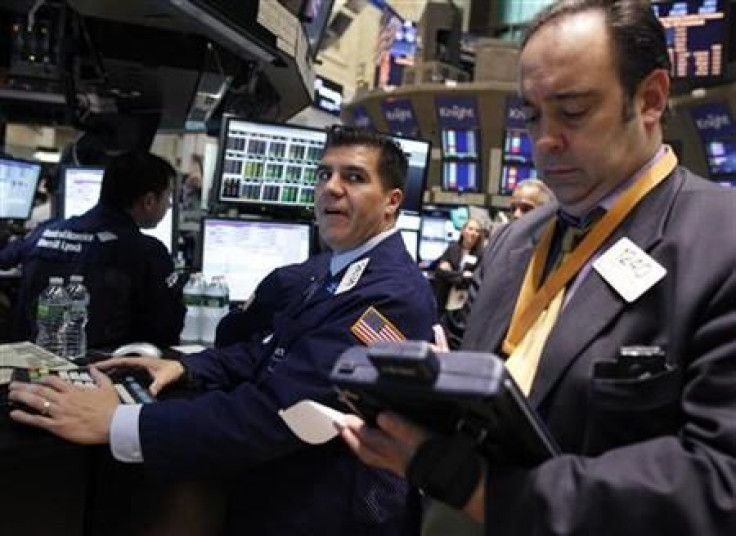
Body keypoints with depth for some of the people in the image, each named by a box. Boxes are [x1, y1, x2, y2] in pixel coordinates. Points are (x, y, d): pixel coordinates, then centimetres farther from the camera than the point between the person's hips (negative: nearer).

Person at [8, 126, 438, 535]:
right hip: (289, 493, 8)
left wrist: (113, 422, -28)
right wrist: (186, 367, -4)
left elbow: (274, 412, -32)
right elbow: (277, 349, 12)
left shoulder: (391, 294, -26)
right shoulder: (344, 270, 7)